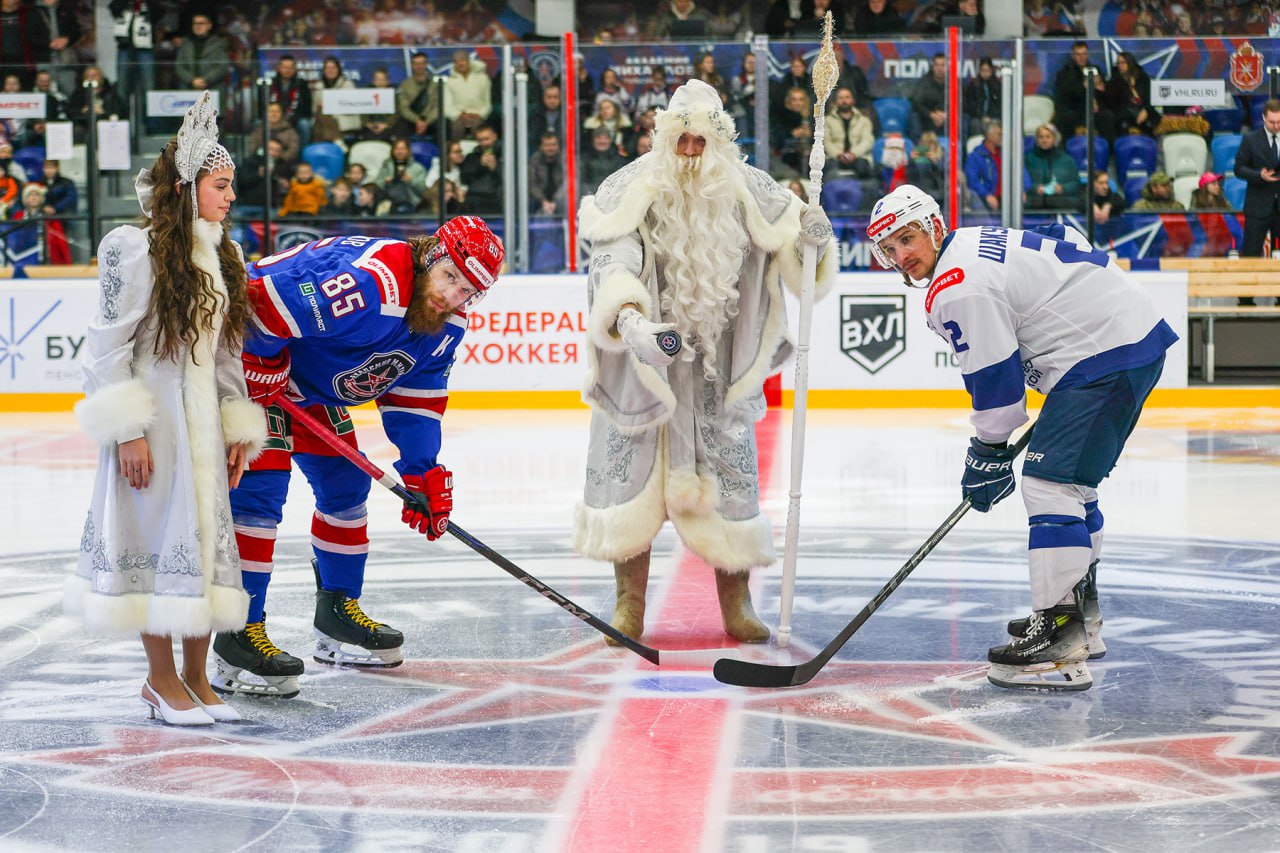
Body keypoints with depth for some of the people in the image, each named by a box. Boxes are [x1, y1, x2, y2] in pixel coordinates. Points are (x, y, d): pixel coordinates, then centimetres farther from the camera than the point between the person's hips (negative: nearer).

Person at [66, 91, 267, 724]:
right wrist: (127, 431, -15)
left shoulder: (222, 255, 11)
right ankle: (162, 678, 10)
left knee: (208, 534, 7)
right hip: (151, 415, -7)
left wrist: (237, 429, 13)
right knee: (158, 535, -2)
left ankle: (195, 677, 17)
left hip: (202, 414, 7)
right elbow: (109, 348, -12)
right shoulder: (135, 249, -12)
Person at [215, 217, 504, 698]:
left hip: (312, 380, 10)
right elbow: (261, 302, -37)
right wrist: (263, 372, -24)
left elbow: (415, 396, 5)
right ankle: (239, 636, -17)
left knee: (346, 482, 14)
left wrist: (424, 474, -1)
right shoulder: (366, 284, -36)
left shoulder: (447, 324, -5)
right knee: (259, 486, -17)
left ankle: (338, 611, 29)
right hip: (252, 358, -10)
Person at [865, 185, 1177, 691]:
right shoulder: (976, 242, 17)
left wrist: (988, 456, 0)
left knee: (1049, 482, -15)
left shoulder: (956, 288, -14)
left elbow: (994, 379, -13)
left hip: (1105, 353, -11)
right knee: (1072, 483, 21)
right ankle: (1080, 619, 33)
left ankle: (1060, 649, -20)